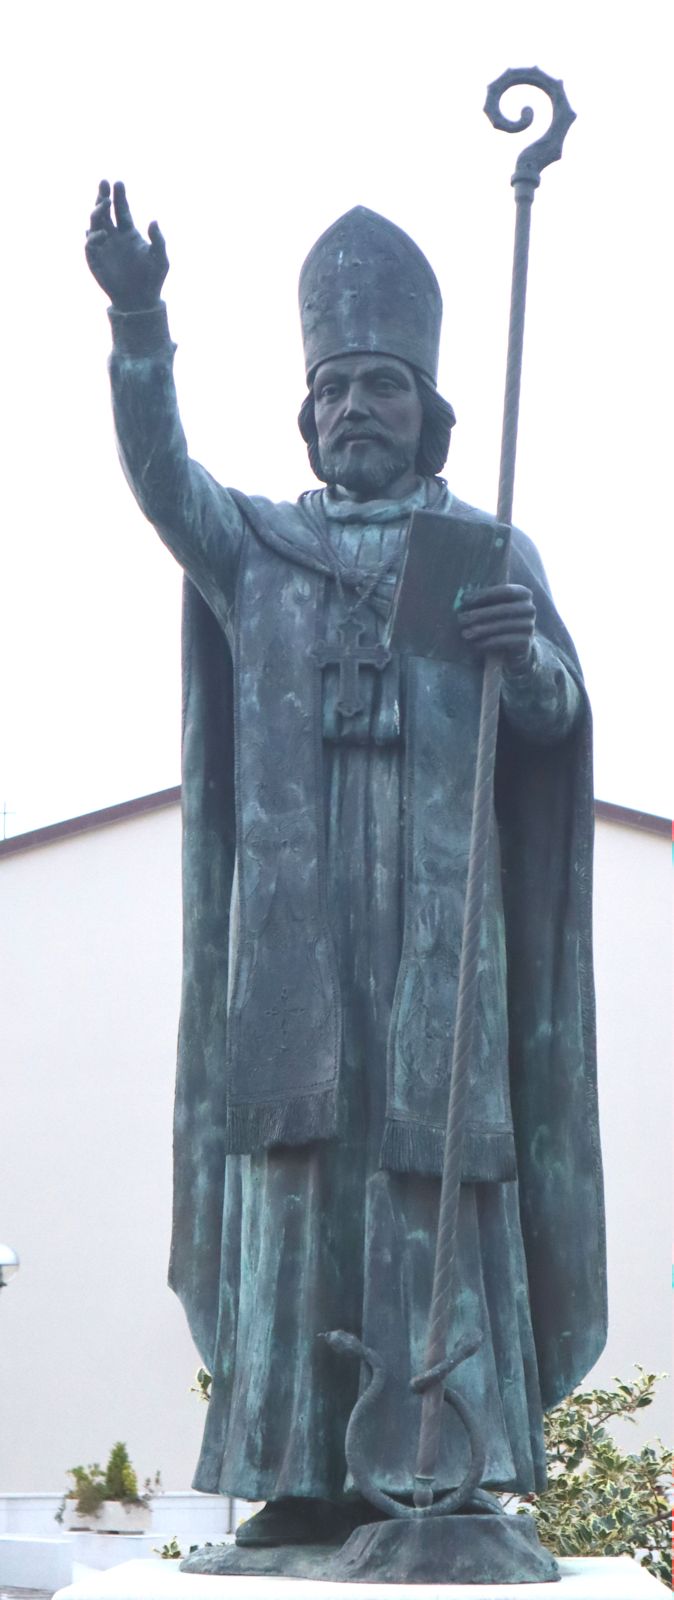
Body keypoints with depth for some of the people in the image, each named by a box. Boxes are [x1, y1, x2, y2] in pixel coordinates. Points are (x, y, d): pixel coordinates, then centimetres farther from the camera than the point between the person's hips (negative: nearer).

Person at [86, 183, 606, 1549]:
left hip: (438, 916, -1)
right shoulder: (259, 549, 18)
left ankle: (448, 1469, -7)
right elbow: (159, 472, 0)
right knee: (298, 1173, -4)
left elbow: (556, 716, 6)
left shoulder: (492, 550, 16)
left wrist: (526, 654, -18)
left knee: (434, 1176, -8)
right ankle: (310, 1474, -2)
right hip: (294, 915, 1)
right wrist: (137, 321, -16)